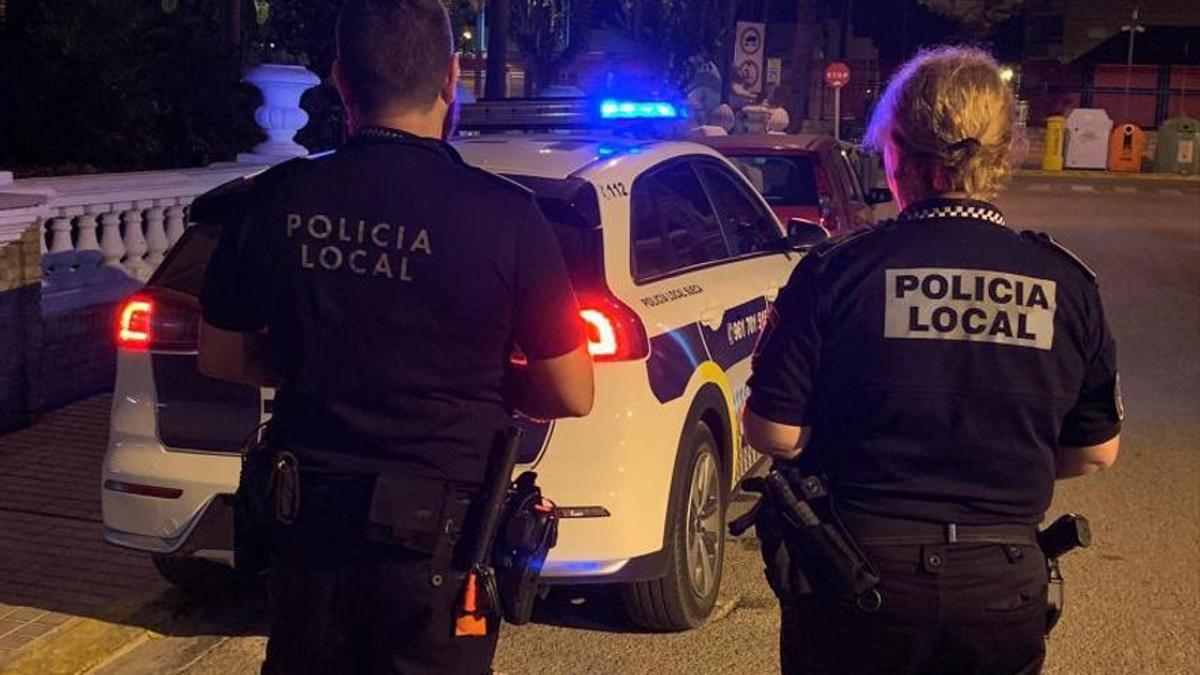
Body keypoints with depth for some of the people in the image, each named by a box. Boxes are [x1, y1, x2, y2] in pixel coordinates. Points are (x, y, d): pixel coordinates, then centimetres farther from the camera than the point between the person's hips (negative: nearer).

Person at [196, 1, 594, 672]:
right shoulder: (504, 215, -17)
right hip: (437, 540, -3)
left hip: (305, 523, 3)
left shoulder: (272, 202, -6)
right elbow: (574, 396, -8)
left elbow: (222, 357, 9)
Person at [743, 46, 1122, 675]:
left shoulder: (835, 270, -14)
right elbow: (1096, 451, 3)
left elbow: (773, 432, -11)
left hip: (854, 592, -2)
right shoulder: (1066, 283, -6)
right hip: (1005, 593, 2)